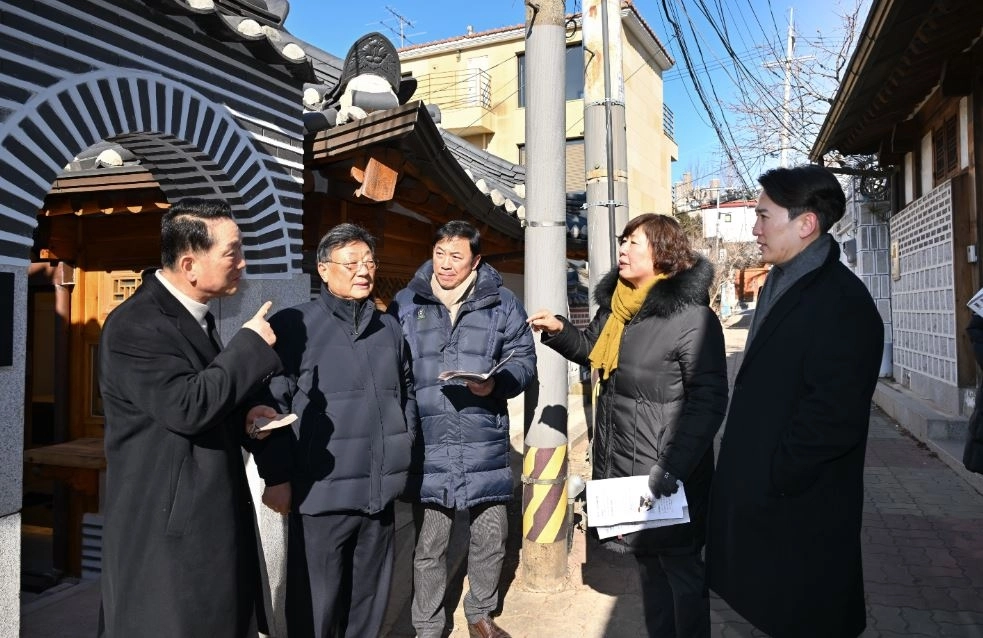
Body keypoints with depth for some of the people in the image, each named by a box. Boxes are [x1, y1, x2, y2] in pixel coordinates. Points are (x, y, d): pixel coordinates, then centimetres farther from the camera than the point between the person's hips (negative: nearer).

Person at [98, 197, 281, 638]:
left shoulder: (190, 315, 10)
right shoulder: (134, 325, -19)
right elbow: (186, 407, -29)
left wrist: (243, 417, 0)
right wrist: (250, 344, -20)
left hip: (209, 515, 9)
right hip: (165, 524, -9)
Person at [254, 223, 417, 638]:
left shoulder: (389, 329, 11)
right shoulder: (292, 326, -6)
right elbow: (269, 406, -8)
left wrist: (403, 450, 13)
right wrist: (276, 476, -10)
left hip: (379, 491, 5)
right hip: (321, 492, -5)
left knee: (369, 601, 17)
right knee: (315, 605, 7)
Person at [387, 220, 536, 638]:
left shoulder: (501, 303, 5)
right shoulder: (405, 304, 5)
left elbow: (523, 358, 6)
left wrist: (497, 383, -14)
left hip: (484, 445, 1)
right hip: (428, 446, -1)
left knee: (490, 538, 14)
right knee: (428, 545, 9)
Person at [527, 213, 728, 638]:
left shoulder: (690, 316, -17)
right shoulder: (614, 303, 6)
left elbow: (708, 399, -19)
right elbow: (596, 353, 23)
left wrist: (674, 465, -24)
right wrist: (559, 331, 5)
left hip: (667, 473, -7)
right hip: (623, 465, 7)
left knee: (681, 569, 10)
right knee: (647, 563, 21)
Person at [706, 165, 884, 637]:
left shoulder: (842, 302, -21)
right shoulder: (780, 282, 9)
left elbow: (835, 419, -25)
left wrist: (774, 476, -16)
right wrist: (747, 468, 12)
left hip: (798, 507, -9)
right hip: (761, 490, 9)